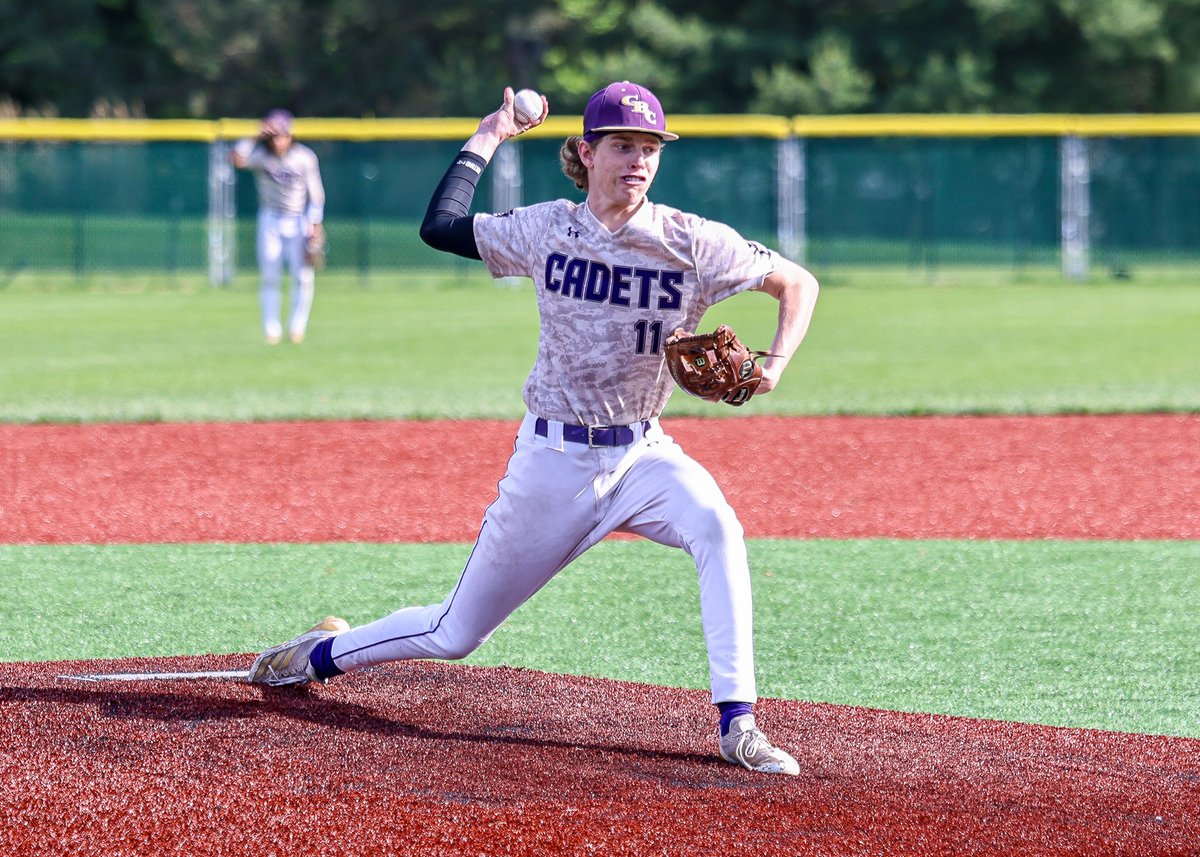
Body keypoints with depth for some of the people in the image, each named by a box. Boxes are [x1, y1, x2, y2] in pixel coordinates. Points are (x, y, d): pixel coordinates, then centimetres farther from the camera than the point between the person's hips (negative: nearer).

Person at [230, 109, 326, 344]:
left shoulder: (305, 157, -9)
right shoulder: (260, 154, -9)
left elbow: (316, 193, -4)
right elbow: (237, 159, -29)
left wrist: (316, 225, -10)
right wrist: (255, 137, -30)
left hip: (299, 221, 0)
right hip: (270, 220, 0)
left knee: (304, 276, -4)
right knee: (269, 276, -2)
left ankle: (297, 326, 11)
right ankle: (272, 330, 6)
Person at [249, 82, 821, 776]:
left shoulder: (693, 243, -10)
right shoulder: (549, 231, -5)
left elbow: (799, 283, -3)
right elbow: (440, 226, 0)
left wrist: (775, 365, -19)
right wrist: (487, 140, 4)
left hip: (642, 455, 0)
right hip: (553, 458, 0)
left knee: (716, 527, -34)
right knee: (456, 634, 7)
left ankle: (738, 726, -32)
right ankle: (321, 655, 36)